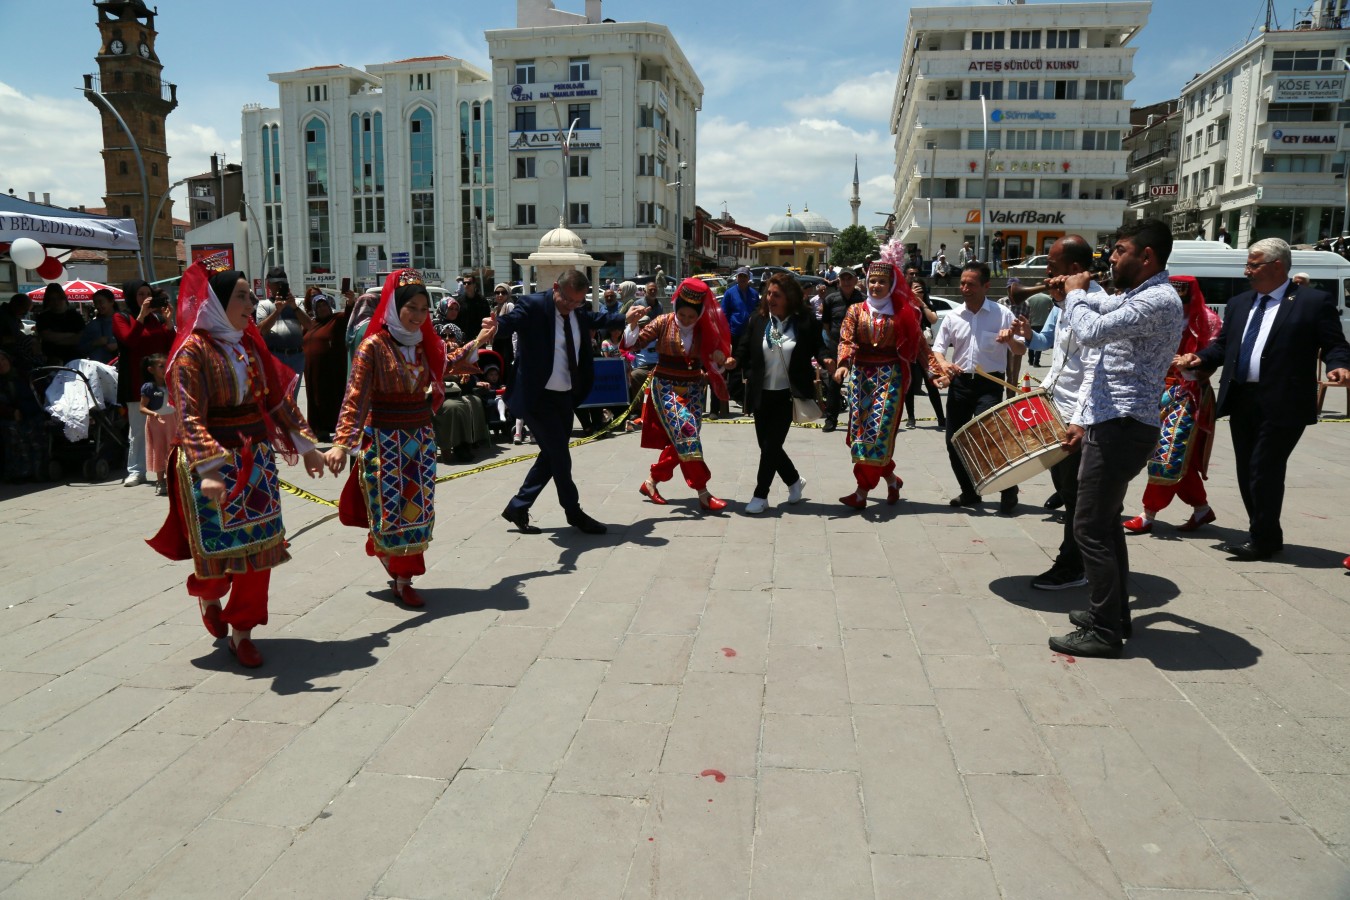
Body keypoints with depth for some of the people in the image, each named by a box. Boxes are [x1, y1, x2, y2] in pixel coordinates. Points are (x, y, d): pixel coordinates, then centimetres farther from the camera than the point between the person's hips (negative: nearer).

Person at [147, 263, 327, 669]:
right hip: (213, 463, -5)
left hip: (257, 459, 6)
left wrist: (306, 444, 12)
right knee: (220, 549, 4)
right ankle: (206, 594, 40)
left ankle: (242, 632, 17)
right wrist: (210, 468, -32)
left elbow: (277, 398, 14)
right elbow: (190, 418, -20)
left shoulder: (250, 344, 8)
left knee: (259, 547, 4)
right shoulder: (193, 349, -11)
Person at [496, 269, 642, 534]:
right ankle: (574, 513, 16)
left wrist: (625, 318, 31)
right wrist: (495, 327, -55)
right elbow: (510, 321, -34)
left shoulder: (577, 312, 6)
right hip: (538, 396, -8)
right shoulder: (533, 305, -16)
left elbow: (595, 320, 27)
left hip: (565, 396, 9)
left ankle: (517, 507, 27)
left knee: (552, 455, 15)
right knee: (560, 456, -2)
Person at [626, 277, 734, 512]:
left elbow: (713, 364, 7)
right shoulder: (664, 323, -7)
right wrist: (632, 323, -26)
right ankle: (703, 493, -19)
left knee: (681, 440, 4)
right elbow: (632, 344, -9)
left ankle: (651, 482, 23)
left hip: (693, 389, 5)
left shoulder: (705, 330, 0)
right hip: (665, 387, -4)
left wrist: (724, 362, -15)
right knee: (686, 431, -21)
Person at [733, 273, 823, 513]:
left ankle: (760, 495, 5)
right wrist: (748, 375, -6)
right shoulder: (758, 319, 0)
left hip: (788, 394, -4)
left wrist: (824, 359, -20)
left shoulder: (805, 320, -7)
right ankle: (794, 481, 33)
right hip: (761, 394, 4)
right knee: (767, 444, 10)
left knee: (771, 445, -5)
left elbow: (818, 345, 0)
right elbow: (743, 350, 7)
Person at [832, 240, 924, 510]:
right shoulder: (856, 310, 7)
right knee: (860, 429, 2)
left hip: (890, 375, -3)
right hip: (861, 374, 3)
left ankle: (862, 492, -5)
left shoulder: (903, 313, 4)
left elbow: (919, 343, 5)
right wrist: (842, 365, -22)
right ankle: (891, 480, 22)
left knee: (878, 429, -9)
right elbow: (845, 340, -4)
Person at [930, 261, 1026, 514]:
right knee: (954, 441, 5)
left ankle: (1008, 490, 3)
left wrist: (1010, 340, -23)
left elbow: (1021, 351, 1)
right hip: (960, 382, 4)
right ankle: (969, 492, 24)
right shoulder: (953, 317, 6)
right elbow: (938, 347, 4)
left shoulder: (1002, 314, -1)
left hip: (989, 384, -4)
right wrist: (943, 363, -19)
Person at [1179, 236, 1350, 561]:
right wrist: (1201, 358, -1)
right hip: (1241, 400, 7)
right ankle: (1265, 536, 26)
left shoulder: (1314, 302, -2)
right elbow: (1223, 345, 18)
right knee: (1247, 473, 12)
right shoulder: (1238, 303, 15)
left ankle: (1262, 542, 8)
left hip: (1282, 404, -7)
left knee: (1265, 472, -5)